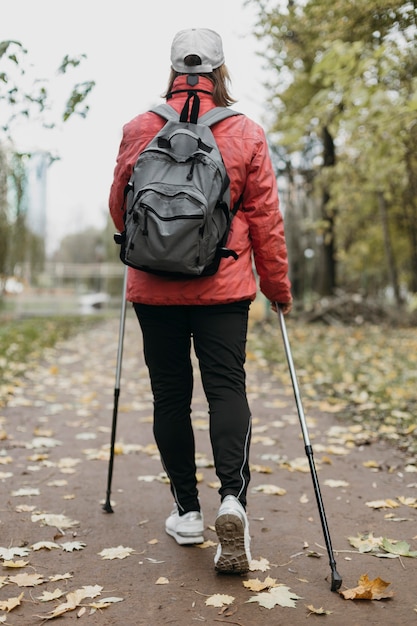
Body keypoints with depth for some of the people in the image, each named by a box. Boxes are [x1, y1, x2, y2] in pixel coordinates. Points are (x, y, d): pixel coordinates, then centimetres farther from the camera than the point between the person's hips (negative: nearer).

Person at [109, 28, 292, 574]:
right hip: (225, 287, 0)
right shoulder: (246, 134, -1)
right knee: (227, 387, 2)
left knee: (170, 394, 9)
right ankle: (233, 495, -18)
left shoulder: (138, 130, 1)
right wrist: (279, 288, 11)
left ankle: (187, 509, 17)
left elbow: (119, 207, 11)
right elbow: (265, 219, 1)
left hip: (155, 287, 1)